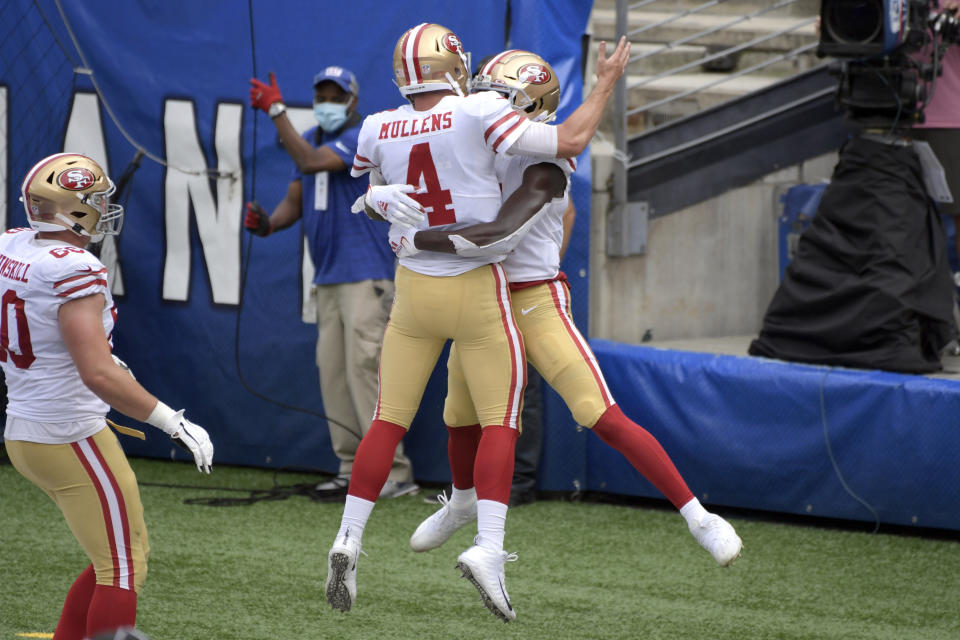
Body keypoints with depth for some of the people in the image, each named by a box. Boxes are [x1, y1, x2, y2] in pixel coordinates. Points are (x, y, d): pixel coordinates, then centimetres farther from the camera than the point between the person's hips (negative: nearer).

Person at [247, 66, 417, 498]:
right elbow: (294, 202, 15)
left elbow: (312, 162, -24)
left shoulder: (361, 137, -9)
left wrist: (276, 111, -22)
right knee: (332, 370, 6)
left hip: (365, 274, -9)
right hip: (327, 279, 9)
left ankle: (394, 471, -15)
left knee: (363, 366, -15)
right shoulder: (310, 140, 17)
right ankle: (352, 470, 10)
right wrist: (268, 223, -7)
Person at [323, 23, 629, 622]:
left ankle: (349, 540, 3)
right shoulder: (478, 115, -15)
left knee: (389, 420, 10)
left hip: (414, 288, 3)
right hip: (478, 288, -3)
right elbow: (569, 141, -11)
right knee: (499, 421, 2)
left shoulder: (379, 131, -3)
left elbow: (372, 194, 18)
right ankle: (488, 548, -12)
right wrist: (607, 81, 1)